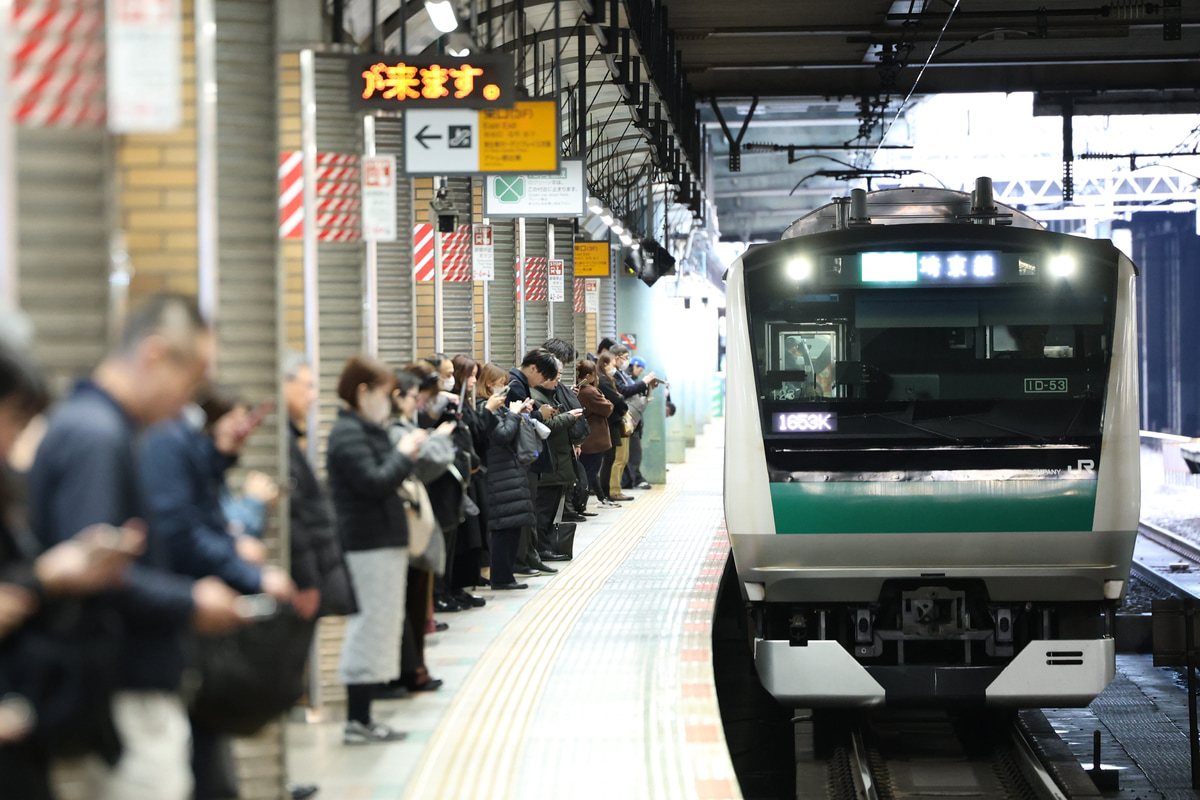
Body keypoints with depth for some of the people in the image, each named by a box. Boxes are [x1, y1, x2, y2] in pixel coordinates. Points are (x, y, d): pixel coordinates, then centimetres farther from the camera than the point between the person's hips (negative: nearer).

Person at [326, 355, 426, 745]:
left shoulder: (366, 430, 19)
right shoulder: (348, 434, -14)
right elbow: (374, 482, -23)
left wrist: (405, 454, 8)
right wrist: (403, 452, -12)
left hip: (382, 542, 11)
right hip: (368, 547, -11)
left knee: (374, 628, 12)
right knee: (370, 628, -8)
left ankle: (362, 716, 16)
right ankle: (357, 722, -4)